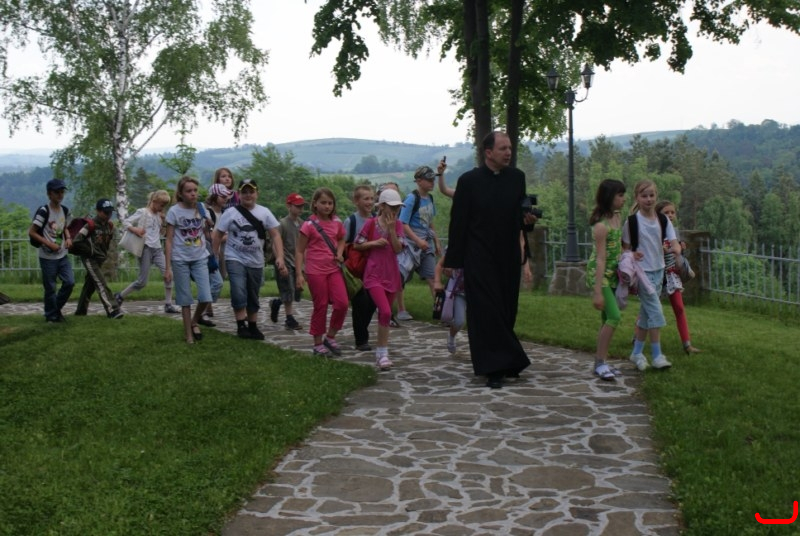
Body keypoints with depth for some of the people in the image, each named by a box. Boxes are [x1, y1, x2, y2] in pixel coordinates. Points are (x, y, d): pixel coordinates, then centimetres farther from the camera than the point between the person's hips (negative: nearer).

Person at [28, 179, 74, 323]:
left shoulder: (65, 210, 6)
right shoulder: (43, 211, -15)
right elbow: (31, 232, -15)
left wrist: (68, 238, 1)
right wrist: (49, 244, -19)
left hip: (63, 256, 6)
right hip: (48, 258, -6)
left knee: (70, 282, 1)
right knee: (50, 288, 1)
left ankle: (57, 309, 21)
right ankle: (51, 316, 15)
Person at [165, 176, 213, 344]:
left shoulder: (201, 209, 3)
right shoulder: (174, 211, -7)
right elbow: (169, 240, -6)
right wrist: (168, 267, -9)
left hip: (200, 259, 3)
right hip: (180, 260, -3)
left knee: (206, 298, -6)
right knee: (185, 300, 5)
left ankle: (194, 322, 21)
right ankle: (188, 333, 19)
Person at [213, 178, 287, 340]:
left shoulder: (264, 212, -1)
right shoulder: (230, 213, -4)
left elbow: (275, 235, -4)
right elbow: (217, 235, 1)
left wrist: (280, 257, -15)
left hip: (256, 262, 3)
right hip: (235, 259, -2)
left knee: (253, 297, 13)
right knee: (239, 294, -20)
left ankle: (253, 327, 27)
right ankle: (241, 326, -9)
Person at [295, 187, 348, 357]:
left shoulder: (336, 223, 5)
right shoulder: (309, 225, -8)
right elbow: (299, 251, -5)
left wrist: (339, 253, 4)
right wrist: (299, 274, -11)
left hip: (333, 269, 4)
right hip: (316, 271, -4)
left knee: (342, 303, -7)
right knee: (320, 307, 2)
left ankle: (330, 337, 13)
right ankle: (318, 344, 16)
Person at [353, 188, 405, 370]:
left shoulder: (398, 225, 4)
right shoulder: (371, 223, -5)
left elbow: (397, 249, -6)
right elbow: (356, 245, 2)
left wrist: (391, 229, -14)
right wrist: (374, 243, -12)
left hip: (392, 275, 5)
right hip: (374, 275, -4)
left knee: (385, 314, 12)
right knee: (385, 312, -19)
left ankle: (380, 353, 23)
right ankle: (383, 354, -13)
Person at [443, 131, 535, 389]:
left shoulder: (517, 178, 5)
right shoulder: (469, 180, -5)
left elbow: (521, 213, 14)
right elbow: (458, 222, -4)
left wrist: (528, 220, -10)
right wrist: (452, 259, -5)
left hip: (509, 257, 4)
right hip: (479, 259, -4)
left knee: (507, 311, 9)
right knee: (486, 311, -3)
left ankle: (504, 363, 23)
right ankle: (494, 369, 0)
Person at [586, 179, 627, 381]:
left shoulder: (618, 217, 5)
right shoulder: (601, 225, -20)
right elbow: (600, 259, -23)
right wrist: (597, 292, -23)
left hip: (613, 274, 9)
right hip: (599, 274, -9)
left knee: (607, 319, 9)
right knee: (614, 316, -16)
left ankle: (600, 361, 15)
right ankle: (601, 362, -9)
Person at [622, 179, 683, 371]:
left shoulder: (663, 220, 4)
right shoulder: (632, 221, -8)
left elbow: (673, 241, -4)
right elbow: (626, 248, -2)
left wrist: (676, 250, -27)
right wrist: (631, 255, -24)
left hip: (659, 270, 6)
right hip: (642, 271, -6)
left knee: (646, 314, 12)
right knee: (656, 313, -11)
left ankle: (637, 353, 23)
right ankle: (657, 355, -3)